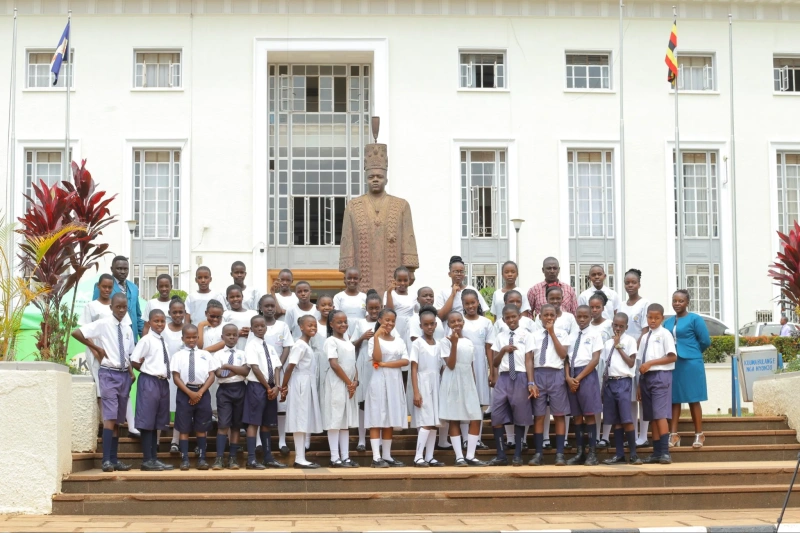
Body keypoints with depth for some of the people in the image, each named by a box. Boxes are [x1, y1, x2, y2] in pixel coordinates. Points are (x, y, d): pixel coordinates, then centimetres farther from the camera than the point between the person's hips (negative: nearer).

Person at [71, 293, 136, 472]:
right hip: (109, 374, -6)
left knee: (118, 419, 9)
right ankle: (107, 460, -13)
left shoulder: (127, 329, 12)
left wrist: (132, 373, 2)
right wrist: (97, 348, -8)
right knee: (110, 417, -13)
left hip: (124, 374, 6)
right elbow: (76, 333, -14)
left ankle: (114, 459, 14)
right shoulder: (103, 324, -7)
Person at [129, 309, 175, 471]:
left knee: (157, 422, 10)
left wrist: (165, 374, 7)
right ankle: (147, 460, -2)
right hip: (149, 382, -8)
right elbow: (134, 362, -12)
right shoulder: (146, 340, -8)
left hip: (163, 382, 8)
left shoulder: (163, 342, 14)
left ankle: (154, 458, 15)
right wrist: (148, 371, -1)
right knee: (147, 421, -4)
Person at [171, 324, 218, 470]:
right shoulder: (178, 355, 4)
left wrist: (200, 392, -8)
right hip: (184, 393, -1)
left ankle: (201, 458, 9)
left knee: (201, 428, 5)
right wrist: (190, 393, -12)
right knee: (184, 428, 0)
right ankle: (184, 459, 3)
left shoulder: (205, 355, 8)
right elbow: (176, 377, -3)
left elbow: (211, 376, 3)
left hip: (203, 393, 1)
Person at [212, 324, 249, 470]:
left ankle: (232, 457, 11)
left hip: (239, 389, 2)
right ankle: (220, 458, -8)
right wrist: (238, 370, -12)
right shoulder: (218, 354, 3)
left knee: (236, 424, 6)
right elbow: (219, 373, -11)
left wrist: (228, 366, -13)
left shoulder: (242, 354, 8)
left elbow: (246, 371, -7)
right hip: (224, 390, -2)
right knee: (223, 424, -8)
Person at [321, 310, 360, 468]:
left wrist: (355, 381, -2)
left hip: (349, 386, 8)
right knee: (335, 421, -6)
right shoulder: (331, 341, -8)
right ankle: (335, 458, -5)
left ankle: (345, 457, 11)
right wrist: (349, 382, -13)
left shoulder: (349, 343, 16)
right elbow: (334, 364, -16)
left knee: (346, 421, 8)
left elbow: (353, 364, 15)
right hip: (336, 385, -8)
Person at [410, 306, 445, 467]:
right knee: (426, 423, -11)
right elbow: (414, 369, -7)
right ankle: (418, 457, -9)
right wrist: (416, 392, -13)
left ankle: (429, 457, 7)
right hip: (423, 385, -5)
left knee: (434, 423, 3)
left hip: (436, 385, 5)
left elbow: (441, 368, 12)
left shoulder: (438, 344, 11)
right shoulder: (417, 343, -4)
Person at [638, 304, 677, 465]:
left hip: (660, 375, -7)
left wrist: (651, 363, -13)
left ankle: (665, 452, -16)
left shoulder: (665, 334, -2)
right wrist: (640, 384, 11)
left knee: (660, 414, -14)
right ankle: (656, 452, 9)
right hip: (646, 377, 7)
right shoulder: (645, 337, 16)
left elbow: (672, 357, -10)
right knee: (651, 416, 6)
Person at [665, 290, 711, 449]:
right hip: (672, 364, 5)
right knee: (674, 400, 5)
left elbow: (705, 341, -5)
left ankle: (699, 435, 9)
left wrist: (692, 352, 6)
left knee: (693, 400, 0)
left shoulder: (695, 319, -3)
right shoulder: (667, 322, 12)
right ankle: (674, 435, 8)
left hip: (691, 364, -5)